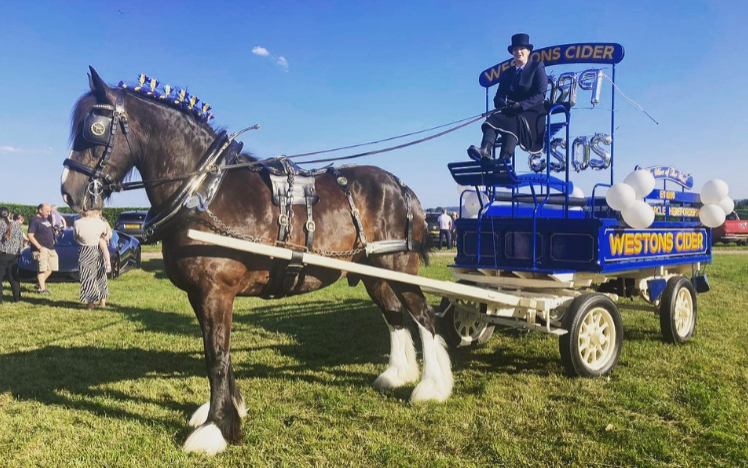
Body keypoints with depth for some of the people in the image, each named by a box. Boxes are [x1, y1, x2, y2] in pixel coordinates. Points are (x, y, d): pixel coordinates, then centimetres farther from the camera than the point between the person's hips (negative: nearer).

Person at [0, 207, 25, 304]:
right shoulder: (17, 225, 4)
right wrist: (19, 250, 15)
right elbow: (21, 239, 7)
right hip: (14, 255, 4)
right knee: (13, 277, 13)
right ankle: (17, 298, 14)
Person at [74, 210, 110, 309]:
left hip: (85, 253, -2)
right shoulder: (100, 223, -11)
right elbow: (108, 230, 8)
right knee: (100, 276, 18)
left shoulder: (77, 223, -16)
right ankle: (102, 300, 26)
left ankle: (90, 303, 11)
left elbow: (76, 237, -1)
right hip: (98, 252, 2)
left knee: (87, 278, 9)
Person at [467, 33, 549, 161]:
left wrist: (521, 105, -22)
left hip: (532, 114, -4)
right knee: (494, 118, -28)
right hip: (512, 113, 4)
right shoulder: (506, 73, 20)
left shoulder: (537, 67, 7)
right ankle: (485, 150, -53)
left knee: (513, 122, -36)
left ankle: (504, 160, -54)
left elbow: (540, 94, -6)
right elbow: (498, 97, 10)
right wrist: (504, 104, -16)